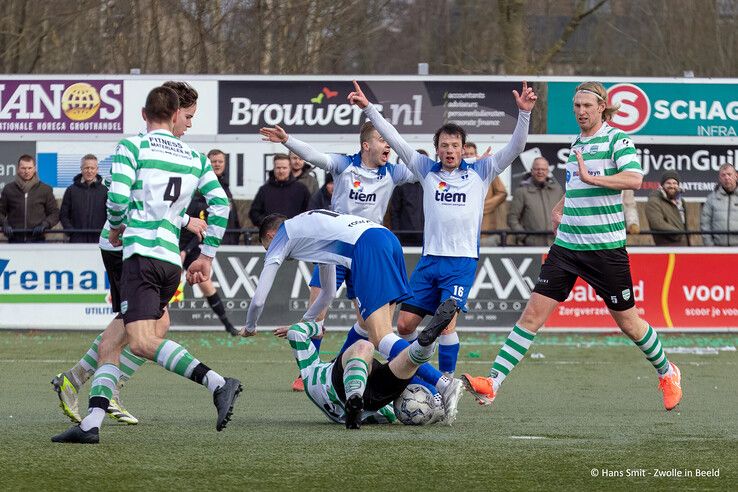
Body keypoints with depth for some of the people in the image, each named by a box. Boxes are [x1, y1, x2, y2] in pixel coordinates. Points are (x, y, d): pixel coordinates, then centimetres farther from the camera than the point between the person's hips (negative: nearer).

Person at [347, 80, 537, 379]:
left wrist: (524, 113, -15)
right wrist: (368, 109, 3)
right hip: (429, 260, 3)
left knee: (446, 322, -17)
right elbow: (394, 140, 8)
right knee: (405, 324, 1)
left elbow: (514, 148, -2)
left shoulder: (480, 172, 6)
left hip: (462, 261, -3)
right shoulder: (427, 170, 11)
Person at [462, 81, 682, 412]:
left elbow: (634, 179, -24)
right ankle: (493, 382, -10)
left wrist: (590, 177, -30)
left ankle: (666, 373, 30)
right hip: (566, 245, 5)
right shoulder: (577, 143, 15)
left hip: (606, 246, -5)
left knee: (628, 322, 6)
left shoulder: (617, 139, -6)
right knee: (533, 313, -5)